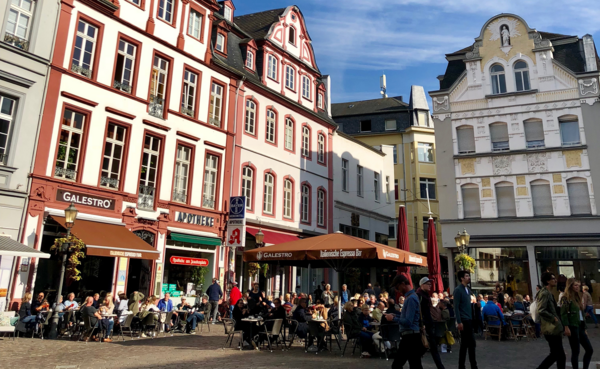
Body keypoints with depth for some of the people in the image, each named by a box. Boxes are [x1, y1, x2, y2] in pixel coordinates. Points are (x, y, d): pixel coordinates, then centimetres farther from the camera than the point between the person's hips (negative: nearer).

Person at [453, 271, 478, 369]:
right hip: (464, 320, -7)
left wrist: (473, 318, 11)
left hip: (470, 320, 8)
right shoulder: (458, 290, -11)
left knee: (471, 343, 12)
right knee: (464, 344, 1)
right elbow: (456, 307, -15)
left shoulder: (468, 289, 14)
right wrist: (459, 322, -19)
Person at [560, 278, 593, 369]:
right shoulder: (566, 298, -9)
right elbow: (563, 313, -15)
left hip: (580, 327, 8)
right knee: (575, 351, -3)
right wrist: (566, 327, -22)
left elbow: (582, 314, 18)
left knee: (589, 350, 8)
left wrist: (584, 329, 17)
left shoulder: (578, 297, 17)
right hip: (573, 327, -8)